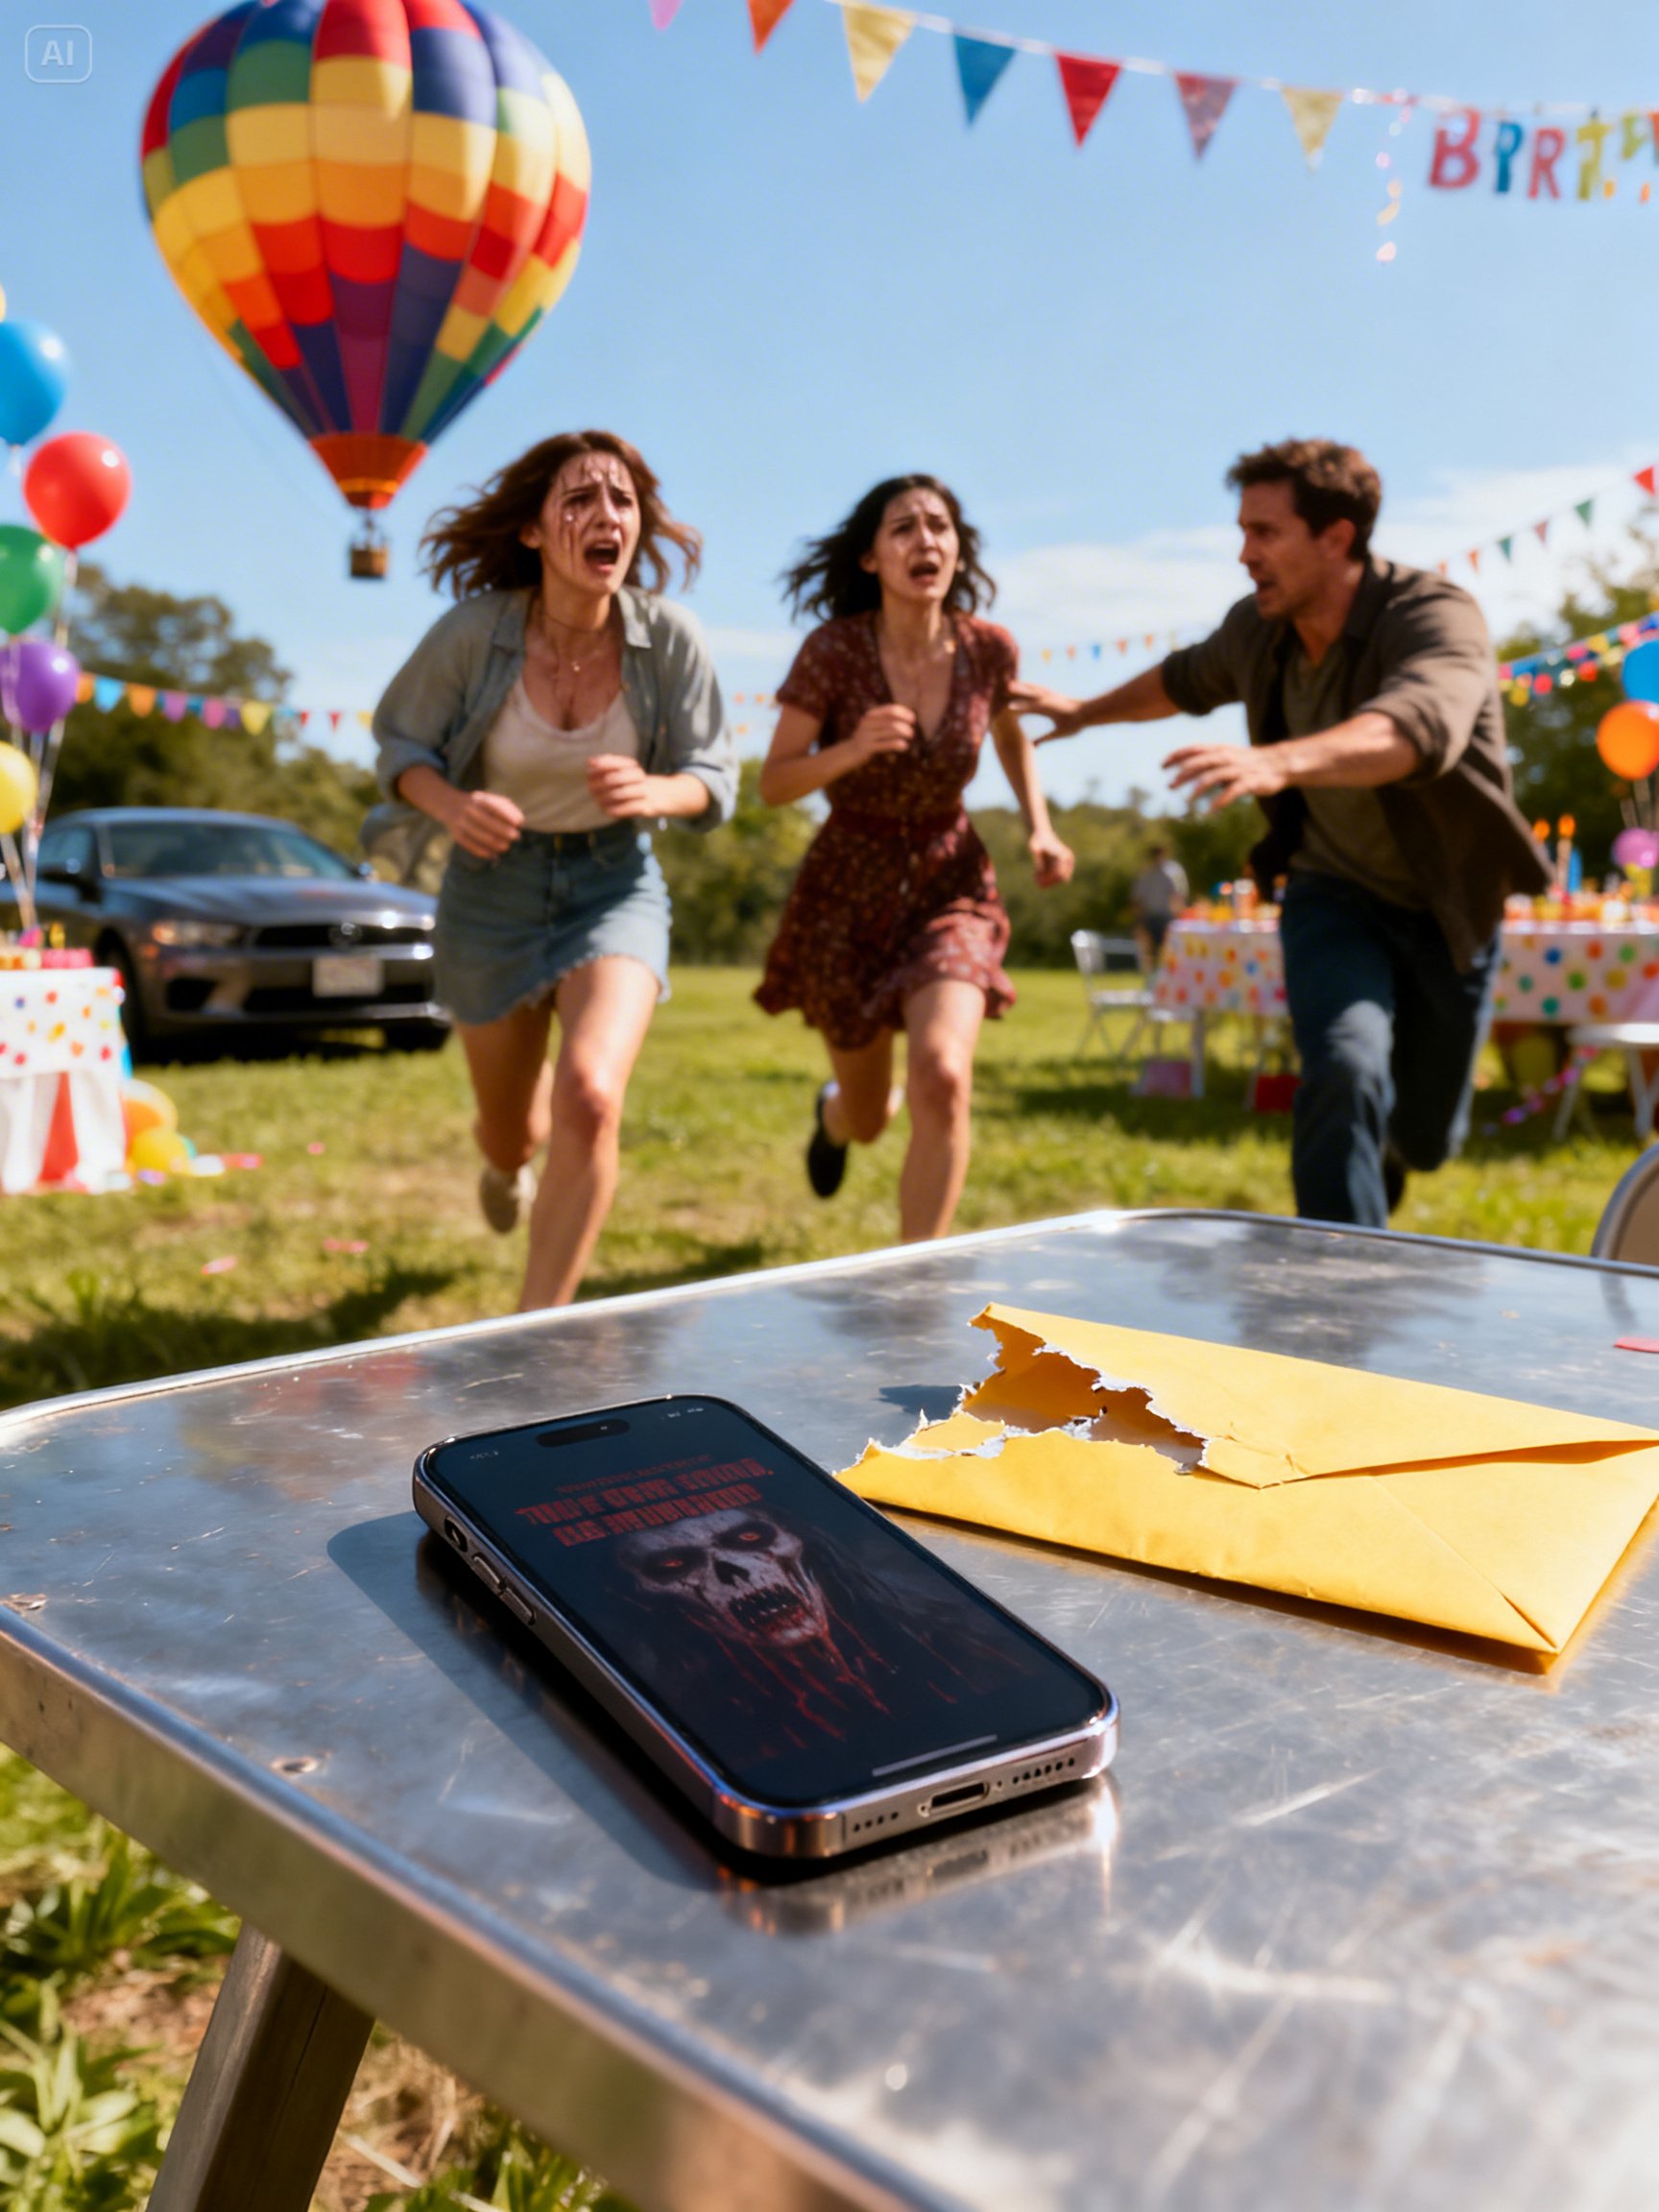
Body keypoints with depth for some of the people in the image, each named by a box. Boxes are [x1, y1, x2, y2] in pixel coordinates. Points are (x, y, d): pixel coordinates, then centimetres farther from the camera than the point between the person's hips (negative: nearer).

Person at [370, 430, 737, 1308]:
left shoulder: (668, 637, -15)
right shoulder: (473, 630, -17)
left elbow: (714, 779, -6)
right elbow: (400, 744, -3)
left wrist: (654, 792, -30)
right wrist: (451, 805, -25)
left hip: (615, 884, 0)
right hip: (493, 882, 1)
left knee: (589, 1101, -28)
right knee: (513, 1138, 14)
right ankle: (507, 1161, 59)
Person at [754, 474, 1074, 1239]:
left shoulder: (987, 648, -9)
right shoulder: (833, 652, -17)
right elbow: (773, 783, -12)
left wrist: (1038, 826, 0)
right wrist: (851, 751, -31)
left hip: (951, 886, 1)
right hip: (847, 890, -1)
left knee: (942, 1075, -25)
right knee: (867, 1120, 12)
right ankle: (833, 1110, 55)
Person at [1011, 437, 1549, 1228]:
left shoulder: (1439, 618, -27)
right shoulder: (1257, 630, -8)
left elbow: (1417, 725, -50)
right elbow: (1189, 680, 18)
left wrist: (1276, 762, -67)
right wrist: (1087, 711, 30)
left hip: (1446, 911, -2)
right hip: (1334, 894, 2)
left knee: (1423, 1138, 11)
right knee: (1345, 1071, -27)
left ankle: (1373, 1164, 49)